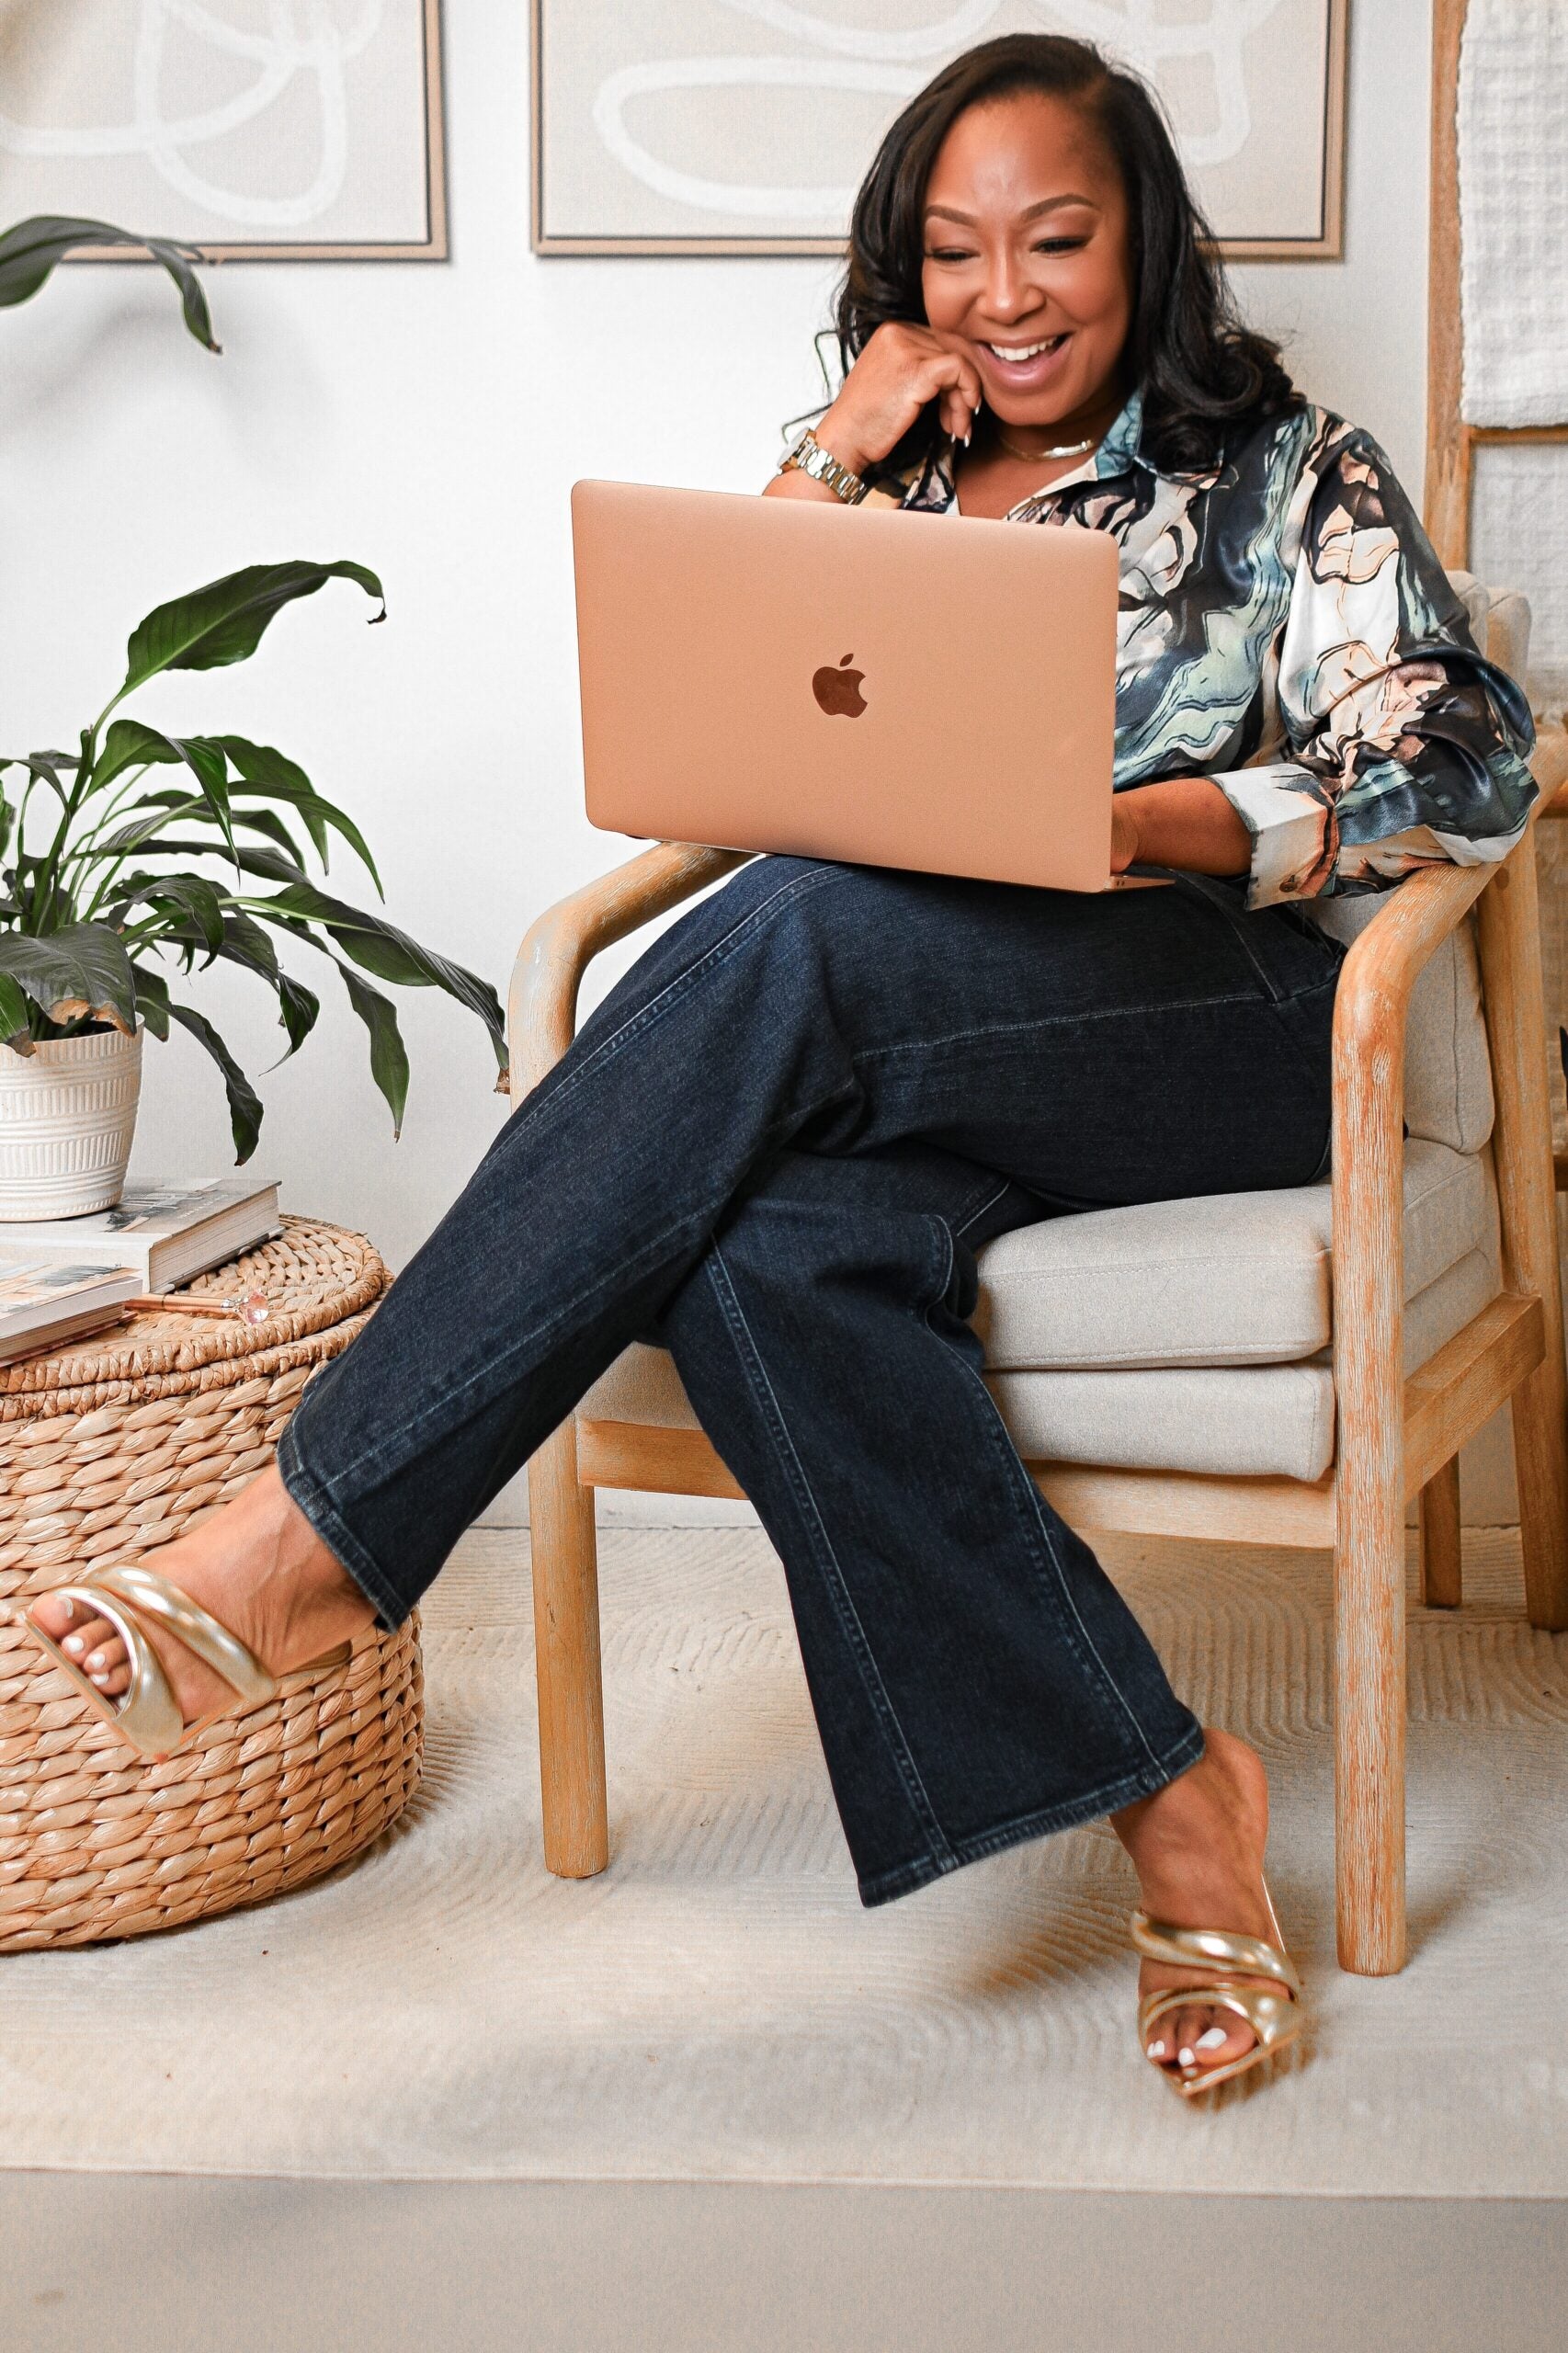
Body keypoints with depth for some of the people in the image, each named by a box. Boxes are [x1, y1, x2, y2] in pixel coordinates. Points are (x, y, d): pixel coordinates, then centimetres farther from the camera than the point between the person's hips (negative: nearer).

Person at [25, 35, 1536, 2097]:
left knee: (797, 938, -35)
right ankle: (1157, 1793, -31)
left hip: (1230, 1019, -4)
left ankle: (313, 1536, -38)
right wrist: (844, 451, 2)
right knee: (769, 1252, -35)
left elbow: (1466, 767, -3)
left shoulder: (1291, 476, 10)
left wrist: (1130, 824, -17)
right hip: (912, 1063, 4)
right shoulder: (883, 485, 23)